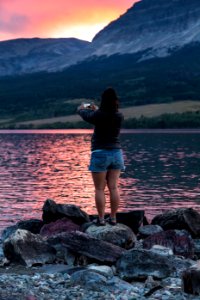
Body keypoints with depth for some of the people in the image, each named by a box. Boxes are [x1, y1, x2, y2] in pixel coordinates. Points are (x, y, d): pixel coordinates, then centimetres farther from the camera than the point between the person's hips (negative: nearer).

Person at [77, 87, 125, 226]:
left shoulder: (99, 115, -13)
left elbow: (86, 116, 7)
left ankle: (101, 219, 0)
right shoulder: (120, 116, 0)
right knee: (114, 187, 7)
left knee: (100, 189, 0)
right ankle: (113, 218, 10)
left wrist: (81, 109, 30)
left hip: (100, 154, -4)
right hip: (116, 153, 5)